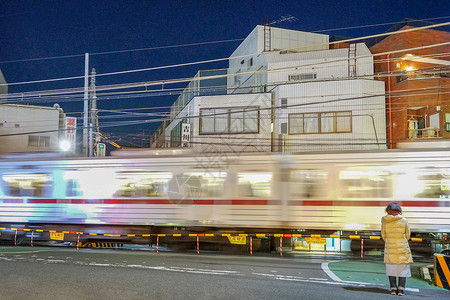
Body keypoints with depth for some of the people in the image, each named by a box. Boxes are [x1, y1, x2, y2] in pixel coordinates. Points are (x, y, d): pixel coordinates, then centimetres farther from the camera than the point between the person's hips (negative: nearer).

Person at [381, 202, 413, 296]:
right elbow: (408, 235, 4)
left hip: (390, 250, 1)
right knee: (403, 270, 8)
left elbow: (383, 235, 4)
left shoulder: (385, 221, -4)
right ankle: (401, 289, 3)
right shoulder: (403, 221, -6)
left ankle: (393, 288, 9)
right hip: (403, 249, -1)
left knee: (391, 270, 10)